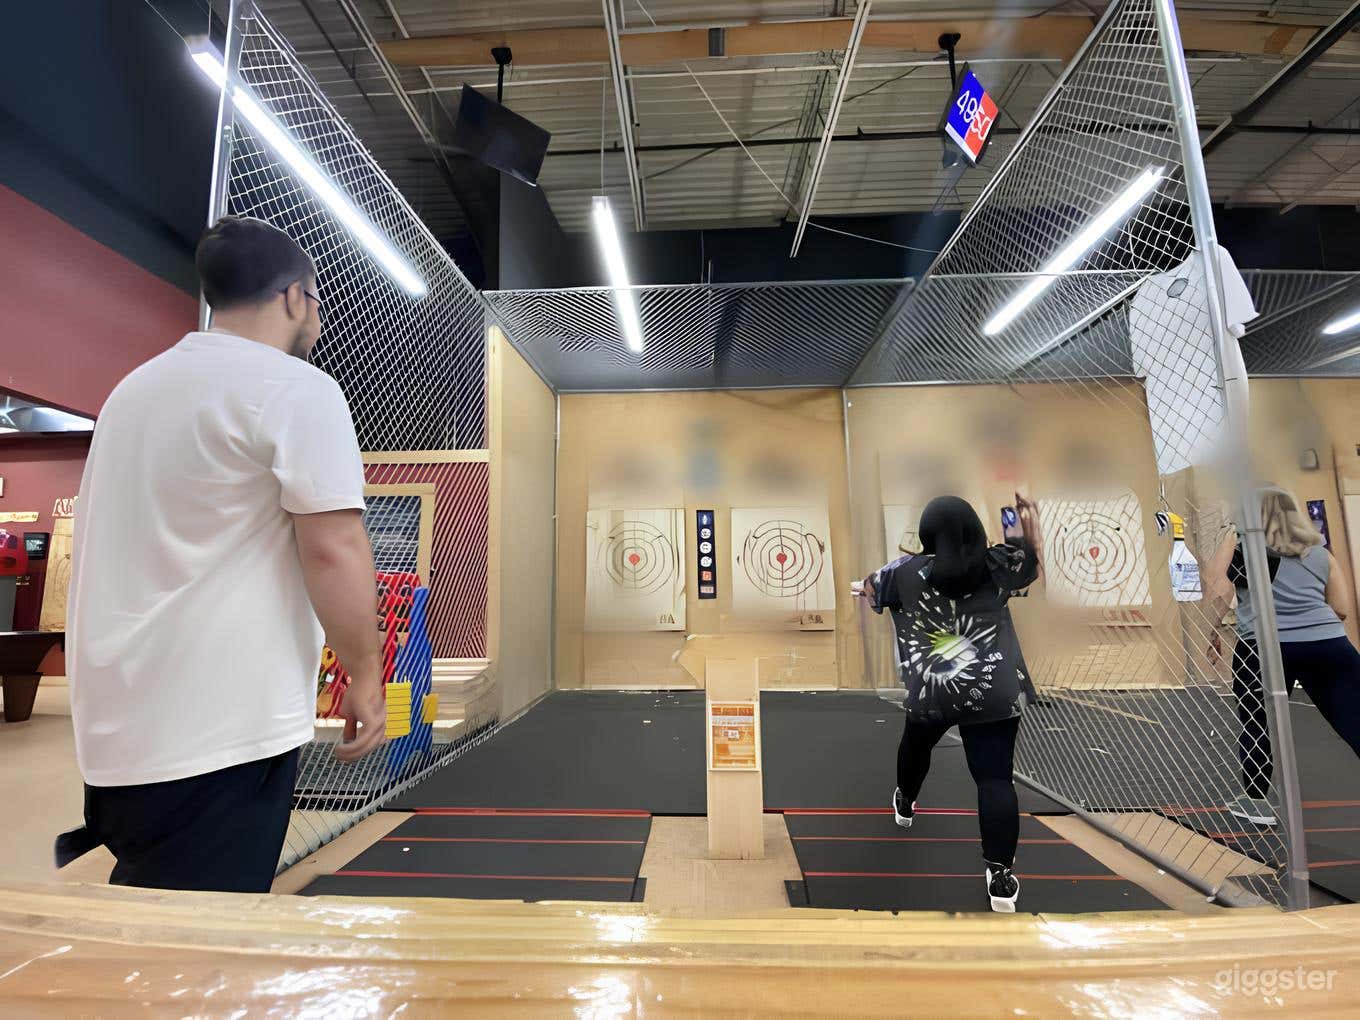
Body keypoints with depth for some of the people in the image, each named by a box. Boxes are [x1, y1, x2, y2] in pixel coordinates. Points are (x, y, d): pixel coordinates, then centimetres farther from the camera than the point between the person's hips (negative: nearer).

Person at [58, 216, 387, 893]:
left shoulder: (137, 385, 14)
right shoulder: (294, 386, -13)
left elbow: (152, 541, 21)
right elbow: (333, 546, -22)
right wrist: (366, 676, -11)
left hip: (118, 713, 9)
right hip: (222, 720, -9)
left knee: (142, 914, 26)